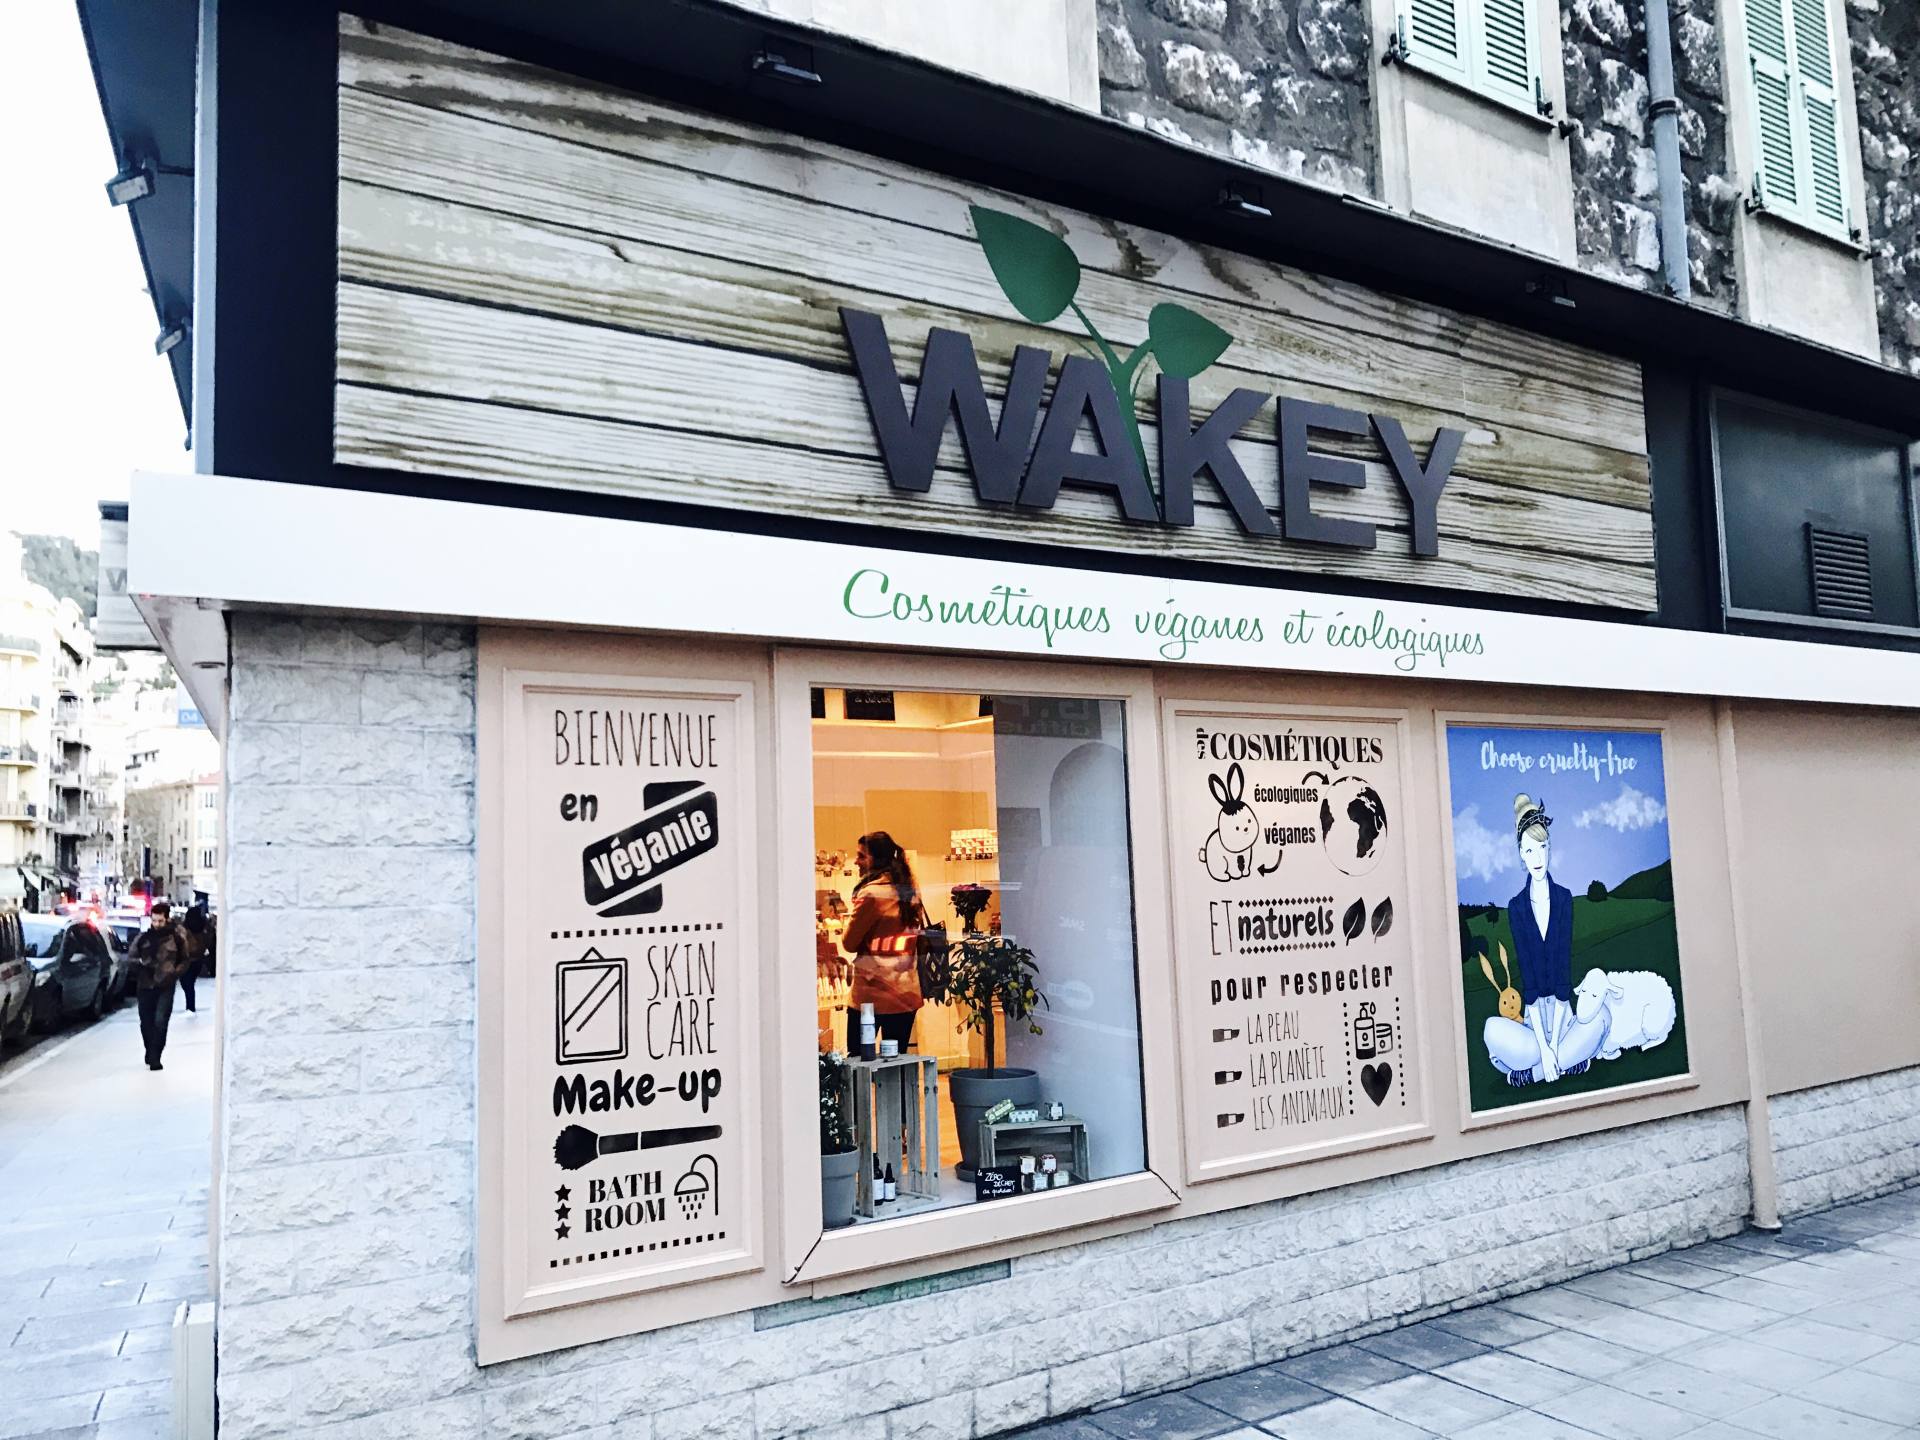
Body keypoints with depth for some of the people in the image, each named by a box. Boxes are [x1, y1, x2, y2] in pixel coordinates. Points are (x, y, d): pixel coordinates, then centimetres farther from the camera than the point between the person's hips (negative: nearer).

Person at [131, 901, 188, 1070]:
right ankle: (150, 1053, 29)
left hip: (165, 987, -3)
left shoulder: (176, 938, -1)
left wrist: (173, 974, -7)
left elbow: (184, 961, 10)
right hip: (146, 986, 3)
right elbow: (132, 957, 13)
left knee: (160, 1022, -13)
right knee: (146, 1023, 10)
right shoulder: (143, 937, 3)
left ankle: (154, 1057, -8)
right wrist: (140, 963, -9)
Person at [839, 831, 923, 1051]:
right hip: (907, 994, 6)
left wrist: (850, 920, 10)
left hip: (871, 994, -6)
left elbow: (849, 943, -8)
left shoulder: (871, 893, -12)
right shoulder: (911, 892, 9)